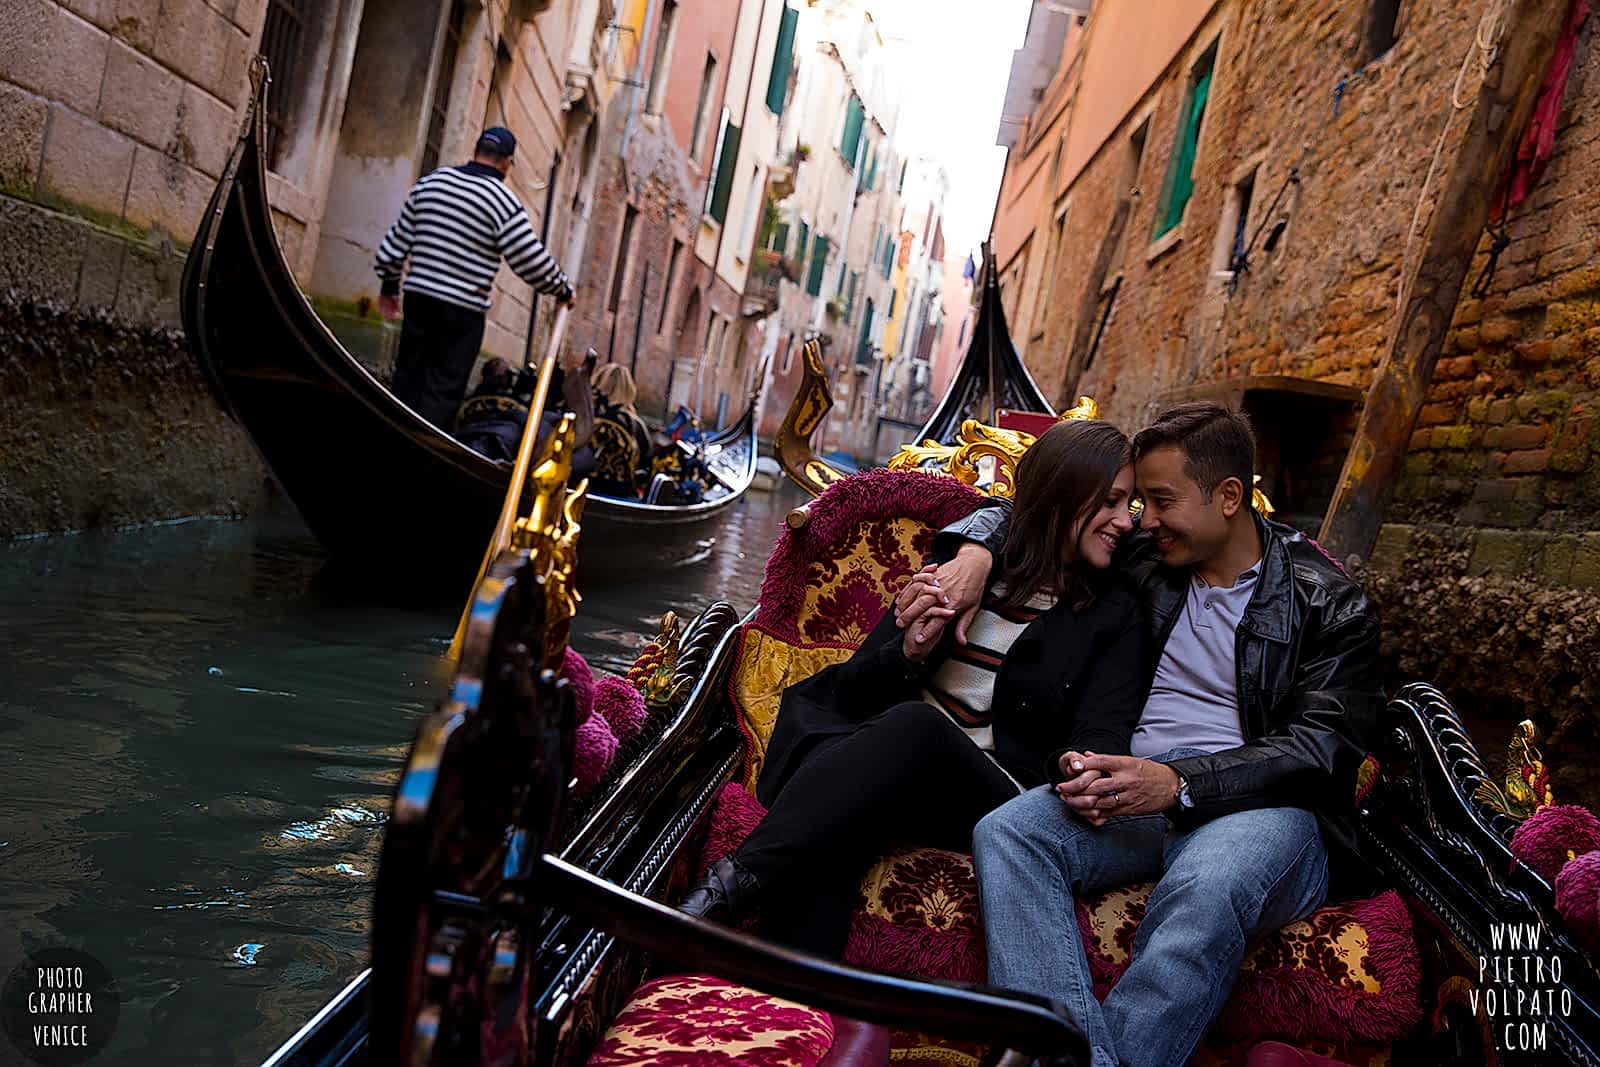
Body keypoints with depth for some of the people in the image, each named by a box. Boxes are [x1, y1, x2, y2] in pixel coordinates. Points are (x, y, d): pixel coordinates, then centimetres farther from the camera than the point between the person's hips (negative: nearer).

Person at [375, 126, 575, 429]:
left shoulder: (430, 182, 9)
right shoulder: (503, 201, -9)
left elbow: (398, 239, 14)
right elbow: (534, 263, -9)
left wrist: (390, 284, 24)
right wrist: (563, 290, 8)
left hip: (418, 295, 6)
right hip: (462, 310, -6)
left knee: (407, 379, 13)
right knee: (443, 391, 0)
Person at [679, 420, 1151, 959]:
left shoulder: (1115, 617, 12)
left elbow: (1103, 735, -2)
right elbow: (851, 690, 13)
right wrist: (910, 653, -11)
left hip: (992, 801, -1)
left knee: (917, 724, -37)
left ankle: (736, 882, -42)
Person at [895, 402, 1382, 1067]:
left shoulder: (1327, 604, 4)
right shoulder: (1146, 561, 16)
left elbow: (1324, 745, -7)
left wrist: (1179, 783, -22)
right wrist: (976, 552, 1)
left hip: (1263, 806, -3)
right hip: (1142, 790, 4)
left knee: (1207, 888, -41)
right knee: (1006, 831, -29)